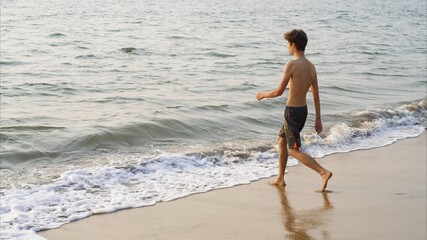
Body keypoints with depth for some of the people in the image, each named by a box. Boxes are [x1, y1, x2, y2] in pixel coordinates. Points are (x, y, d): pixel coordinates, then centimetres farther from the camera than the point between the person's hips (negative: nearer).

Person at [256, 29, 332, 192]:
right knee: (281, 141, 23)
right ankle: (280, 178, 30)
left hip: (292, 111, -8)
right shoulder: (311, 66, 3)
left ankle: (324, 172, -14)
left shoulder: (292, 64, -20)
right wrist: (318, 119, 10)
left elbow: (279, 92, -18)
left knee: (294, 151, -3)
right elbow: (316, 95, 5)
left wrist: (263, 95, 2)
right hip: (303, 110, 8)